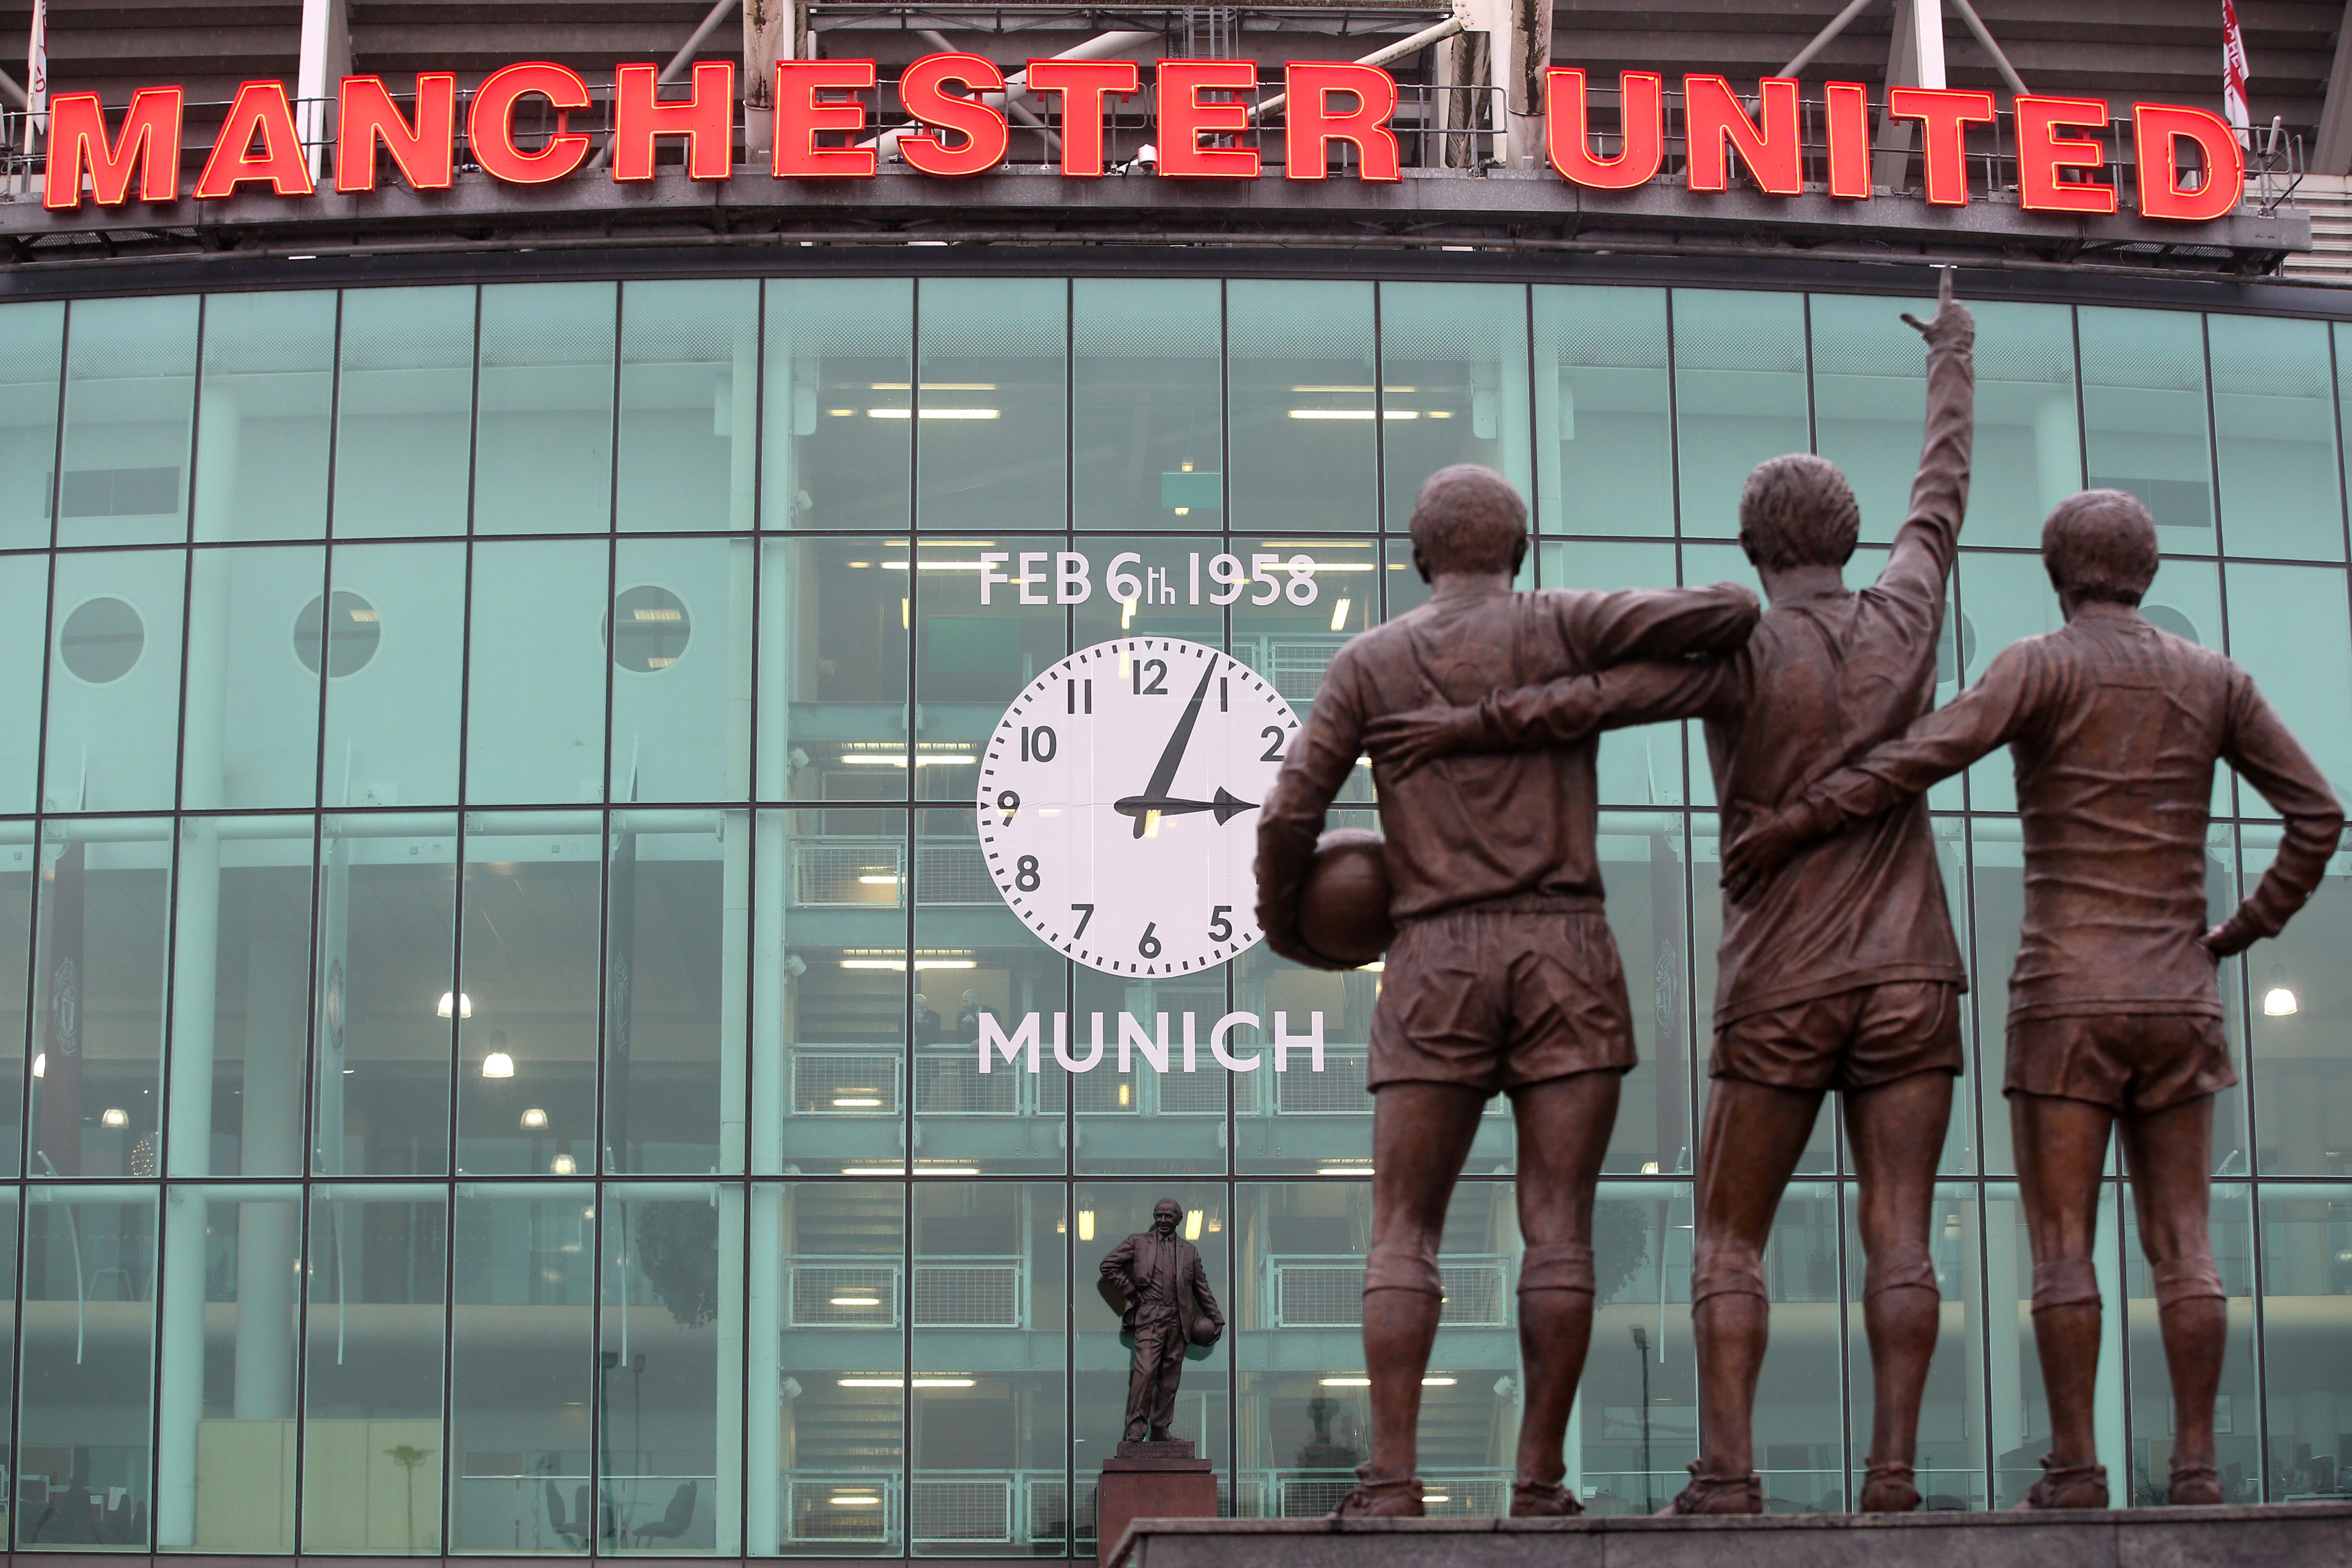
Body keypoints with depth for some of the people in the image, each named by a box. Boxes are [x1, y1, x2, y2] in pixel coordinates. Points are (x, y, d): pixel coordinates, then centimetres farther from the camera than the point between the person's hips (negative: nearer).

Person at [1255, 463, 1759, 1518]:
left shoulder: (1369, 661, 8)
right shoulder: (1563, 625, 5)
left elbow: (1289, 817, 2)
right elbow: (1727, 616, -7)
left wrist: (1282, 925, 22)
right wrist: (1735, 620, 19)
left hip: (1435, 969, 0)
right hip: (1563, 956, 0)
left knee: (1403, 1237, 0)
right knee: (1559, 1228, -1)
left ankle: (1391, 1479, -14)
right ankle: (1539, 1482, -7)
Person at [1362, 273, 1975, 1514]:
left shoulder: (1741, 648, -7)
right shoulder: (1902, 619, 5)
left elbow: (1600, 699, -24)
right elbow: (1942, 491, 22)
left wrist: (1461, 728, -19)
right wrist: (1952, 354, 37)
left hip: (1780, 991, -3)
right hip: (1908, 979, 3)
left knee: (1729, 1241, 2)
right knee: (1898, 1233, -2)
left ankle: (1726, 1474, -10)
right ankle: (1893, 1473, -12)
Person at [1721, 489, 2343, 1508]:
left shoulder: (2045, 665, -3)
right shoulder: (2215, 680, 10)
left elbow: (1932, 751, -20)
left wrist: (1795, 823, -17)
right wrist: (2249, 927, 18)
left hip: (2066, 993, -4)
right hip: (2177, 998, 4)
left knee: (2061, 1244, -3)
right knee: (2181, 1243, 3)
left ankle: (2074, 1472, -8)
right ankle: (2196, 1468, -4)